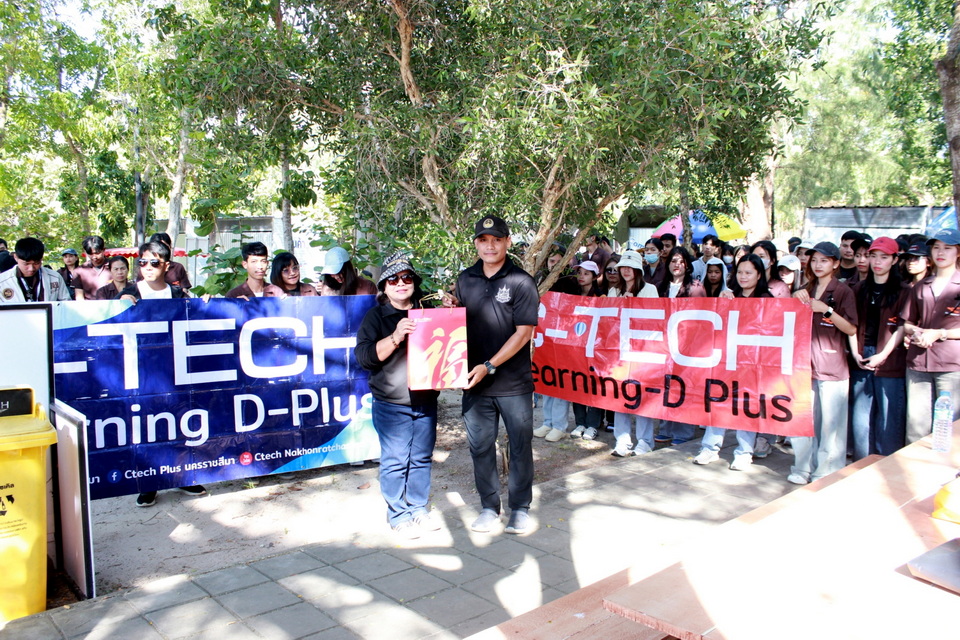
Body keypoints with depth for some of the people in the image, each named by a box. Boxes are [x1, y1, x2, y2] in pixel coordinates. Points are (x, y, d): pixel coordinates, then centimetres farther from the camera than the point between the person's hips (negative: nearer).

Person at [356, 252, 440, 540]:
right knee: (395, 461, 1)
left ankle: (419, 509, 26)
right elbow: (364, 356, -10)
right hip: (391, 405, -4)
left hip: (426, 400, 4)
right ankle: (399, 516, 14)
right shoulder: (376, 317, 1)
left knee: (422, 459, 12)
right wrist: (395, 338, -23)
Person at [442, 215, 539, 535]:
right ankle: (489, 507, 25)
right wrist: (450, 307, -3)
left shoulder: (520, 281, -6)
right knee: (480, 446, 10)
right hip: (474, 380, 4)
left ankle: (520, 508, 22)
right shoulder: (465, 279, 8)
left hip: (513, 381, -4)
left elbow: (524, 332, -11)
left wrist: (490, 366, -17)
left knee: (520, 445, 6)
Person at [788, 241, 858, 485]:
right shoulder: (806, 290, 14)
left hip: (832, 366, -5)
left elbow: (851, 329, -9)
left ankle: (828, 473, 8)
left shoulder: (843, 292, -2)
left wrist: (826, 309, -18)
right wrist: (796, 300, 1)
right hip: (805, 363, 5)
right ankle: (803, 468, 19)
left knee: (830, 423, -3)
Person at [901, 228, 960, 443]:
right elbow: (907, 323, 19)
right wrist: (915, 332, -2)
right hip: (917, 363, 3)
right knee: (916, 424, 3)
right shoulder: (920, 286, 15)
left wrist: (939, 334, -12)